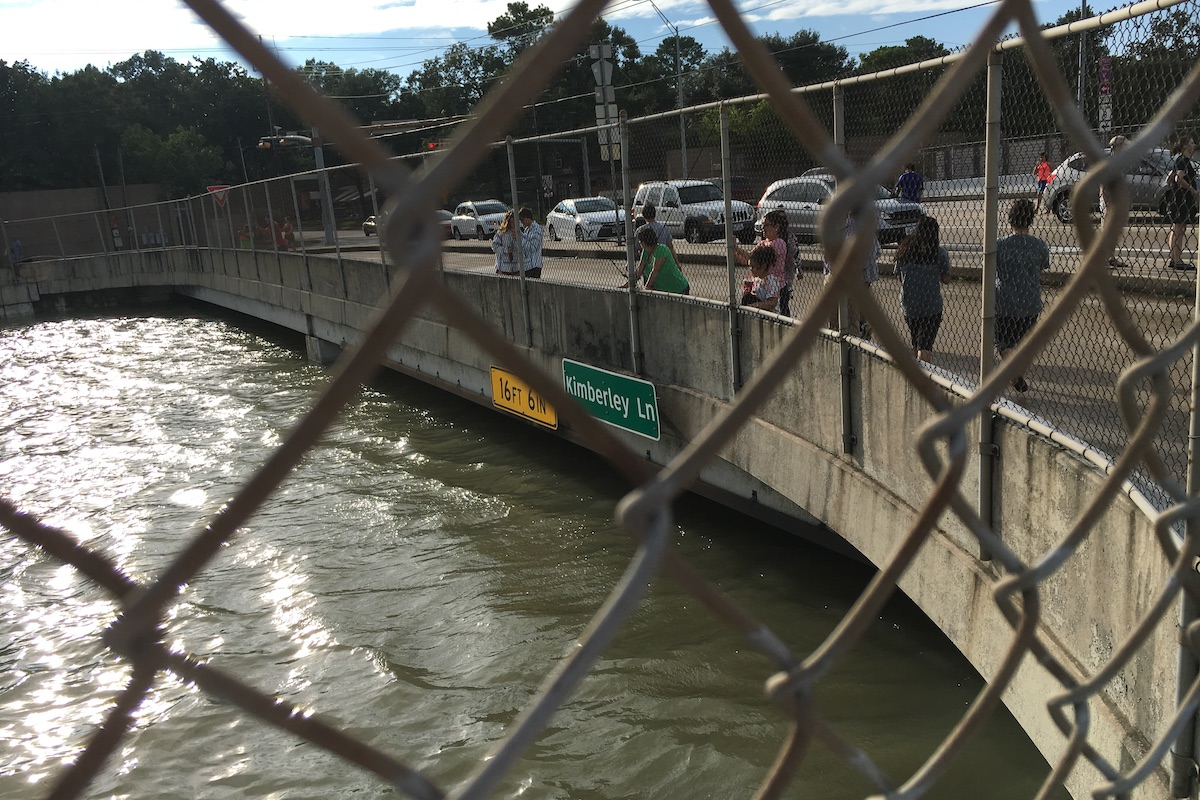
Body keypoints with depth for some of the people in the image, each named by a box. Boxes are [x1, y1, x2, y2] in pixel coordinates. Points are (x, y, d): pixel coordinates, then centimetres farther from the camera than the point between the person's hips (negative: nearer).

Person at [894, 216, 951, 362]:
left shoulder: (904, 250, 0)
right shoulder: (939, 252, -9)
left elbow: (898, 274, 8)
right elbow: (946, 279, -2)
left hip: (908, 305, 4)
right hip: (932, 307, -4)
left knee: (915, 345, 21)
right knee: (924, 349, -5)